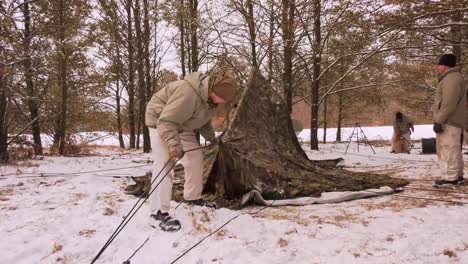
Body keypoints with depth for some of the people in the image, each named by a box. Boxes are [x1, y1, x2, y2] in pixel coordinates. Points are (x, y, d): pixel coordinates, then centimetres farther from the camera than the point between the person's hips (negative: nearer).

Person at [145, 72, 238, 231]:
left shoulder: (208, 95, -6)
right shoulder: (188, 93, -37)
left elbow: (203, 119, 13)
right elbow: (166, 122, -37)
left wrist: (211, 137, 7)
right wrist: (174, 144, -46)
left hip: (181, 126, 9)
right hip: (160, 122, -9)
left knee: (195, 157, 8)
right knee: (164, 164, -19)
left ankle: (193, 198, 24)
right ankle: (158, 214, -17)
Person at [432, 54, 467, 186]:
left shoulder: (451, 78, -13)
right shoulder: (451, 78, 22)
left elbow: (449, 103, -22)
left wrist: (438, 121, -22)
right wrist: (440, 120, 24)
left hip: (449, 122, -11)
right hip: (450, 121, 11)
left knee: (449, 149, -9)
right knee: (451, 150, 16)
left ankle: (451, 178, -6)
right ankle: (457, 176, 24)